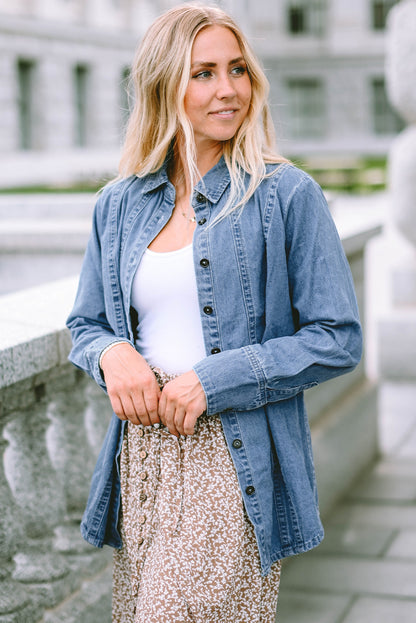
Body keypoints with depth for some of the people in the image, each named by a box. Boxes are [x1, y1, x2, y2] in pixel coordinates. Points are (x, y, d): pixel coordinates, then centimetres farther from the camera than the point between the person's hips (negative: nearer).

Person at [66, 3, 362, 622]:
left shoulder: (287, 195, -5)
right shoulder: (118, 205, 9)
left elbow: (337, 339, -6)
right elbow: (85, 324, 18)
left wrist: (215, 379, -14)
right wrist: (111, 353, -6)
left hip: (236, 465, -4)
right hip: (141, 461, 5)